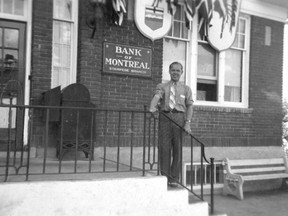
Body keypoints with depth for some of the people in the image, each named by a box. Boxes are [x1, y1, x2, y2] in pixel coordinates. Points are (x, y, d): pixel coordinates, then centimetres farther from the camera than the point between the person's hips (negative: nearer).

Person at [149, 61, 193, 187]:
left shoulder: (186, 89, 18)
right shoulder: (161, 87, 15)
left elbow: (189, 106, 9)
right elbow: (156, 97, -6)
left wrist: (187, 123, -5)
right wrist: (152, 108, -28)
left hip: (179, 117, 0)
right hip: (165, 117, 0)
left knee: (177, 149, -1)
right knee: (164, 147, -3)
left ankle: (174, 179, 8)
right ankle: (165, 177, 7)